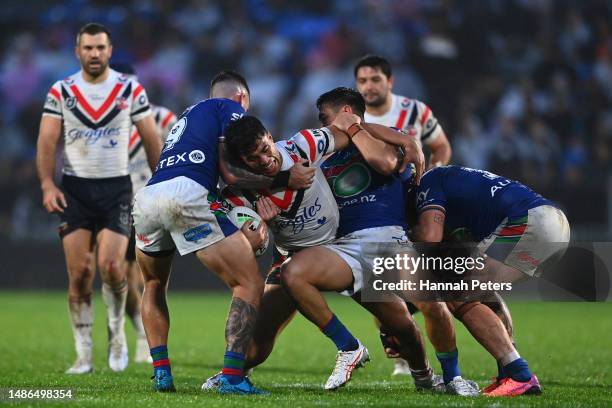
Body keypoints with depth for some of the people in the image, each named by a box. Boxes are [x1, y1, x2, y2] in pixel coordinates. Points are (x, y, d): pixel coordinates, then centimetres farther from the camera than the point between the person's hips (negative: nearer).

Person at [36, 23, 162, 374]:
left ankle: (117, 330, 10)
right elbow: (47, 141, -1)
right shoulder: (61, 92, 2)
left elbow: (151, 140, 4)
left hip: (117, 187, -1)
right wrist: (48, 184, -14)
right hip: (75, 189, 1)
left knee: (110, 264, -16)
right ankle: (84, 355, 2)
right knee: (79, 272, -4)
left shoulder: (130, 89, 1)